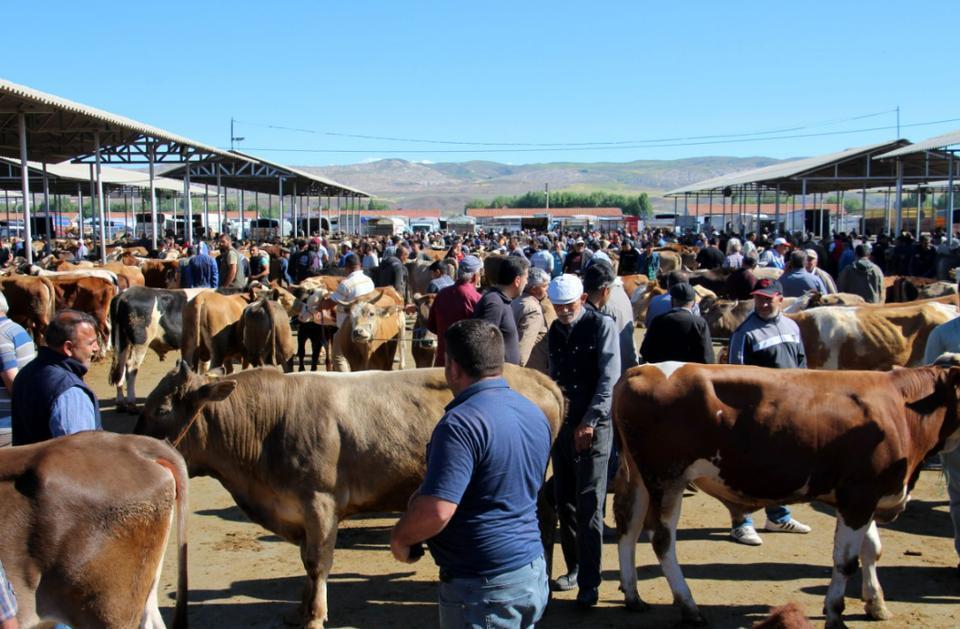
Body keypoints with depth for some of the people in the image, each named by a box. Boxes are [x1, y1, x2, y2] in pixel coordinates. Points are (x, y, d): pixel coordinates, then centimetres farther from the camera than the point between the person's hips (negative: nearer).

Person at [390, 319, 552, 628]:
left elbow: (437, 512, -28)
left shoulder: (461, 422, -22)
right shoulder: (535, 413, 6)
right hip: (534, 571, 8)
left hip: (485, 587, -8)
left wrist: (399, 538, -8)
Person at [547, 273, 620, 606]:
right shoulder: (554, 332, 12)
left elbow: (609, 378, -10)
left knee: (588, 505, -6)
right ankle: (574, 567, 26)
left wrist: (589, 422, -13)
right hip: (562, 424, 6)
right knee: (564, 502, 11)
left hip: (593, 427, -6)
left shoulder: (602, 325, -5)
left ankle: (589, 582, -1)